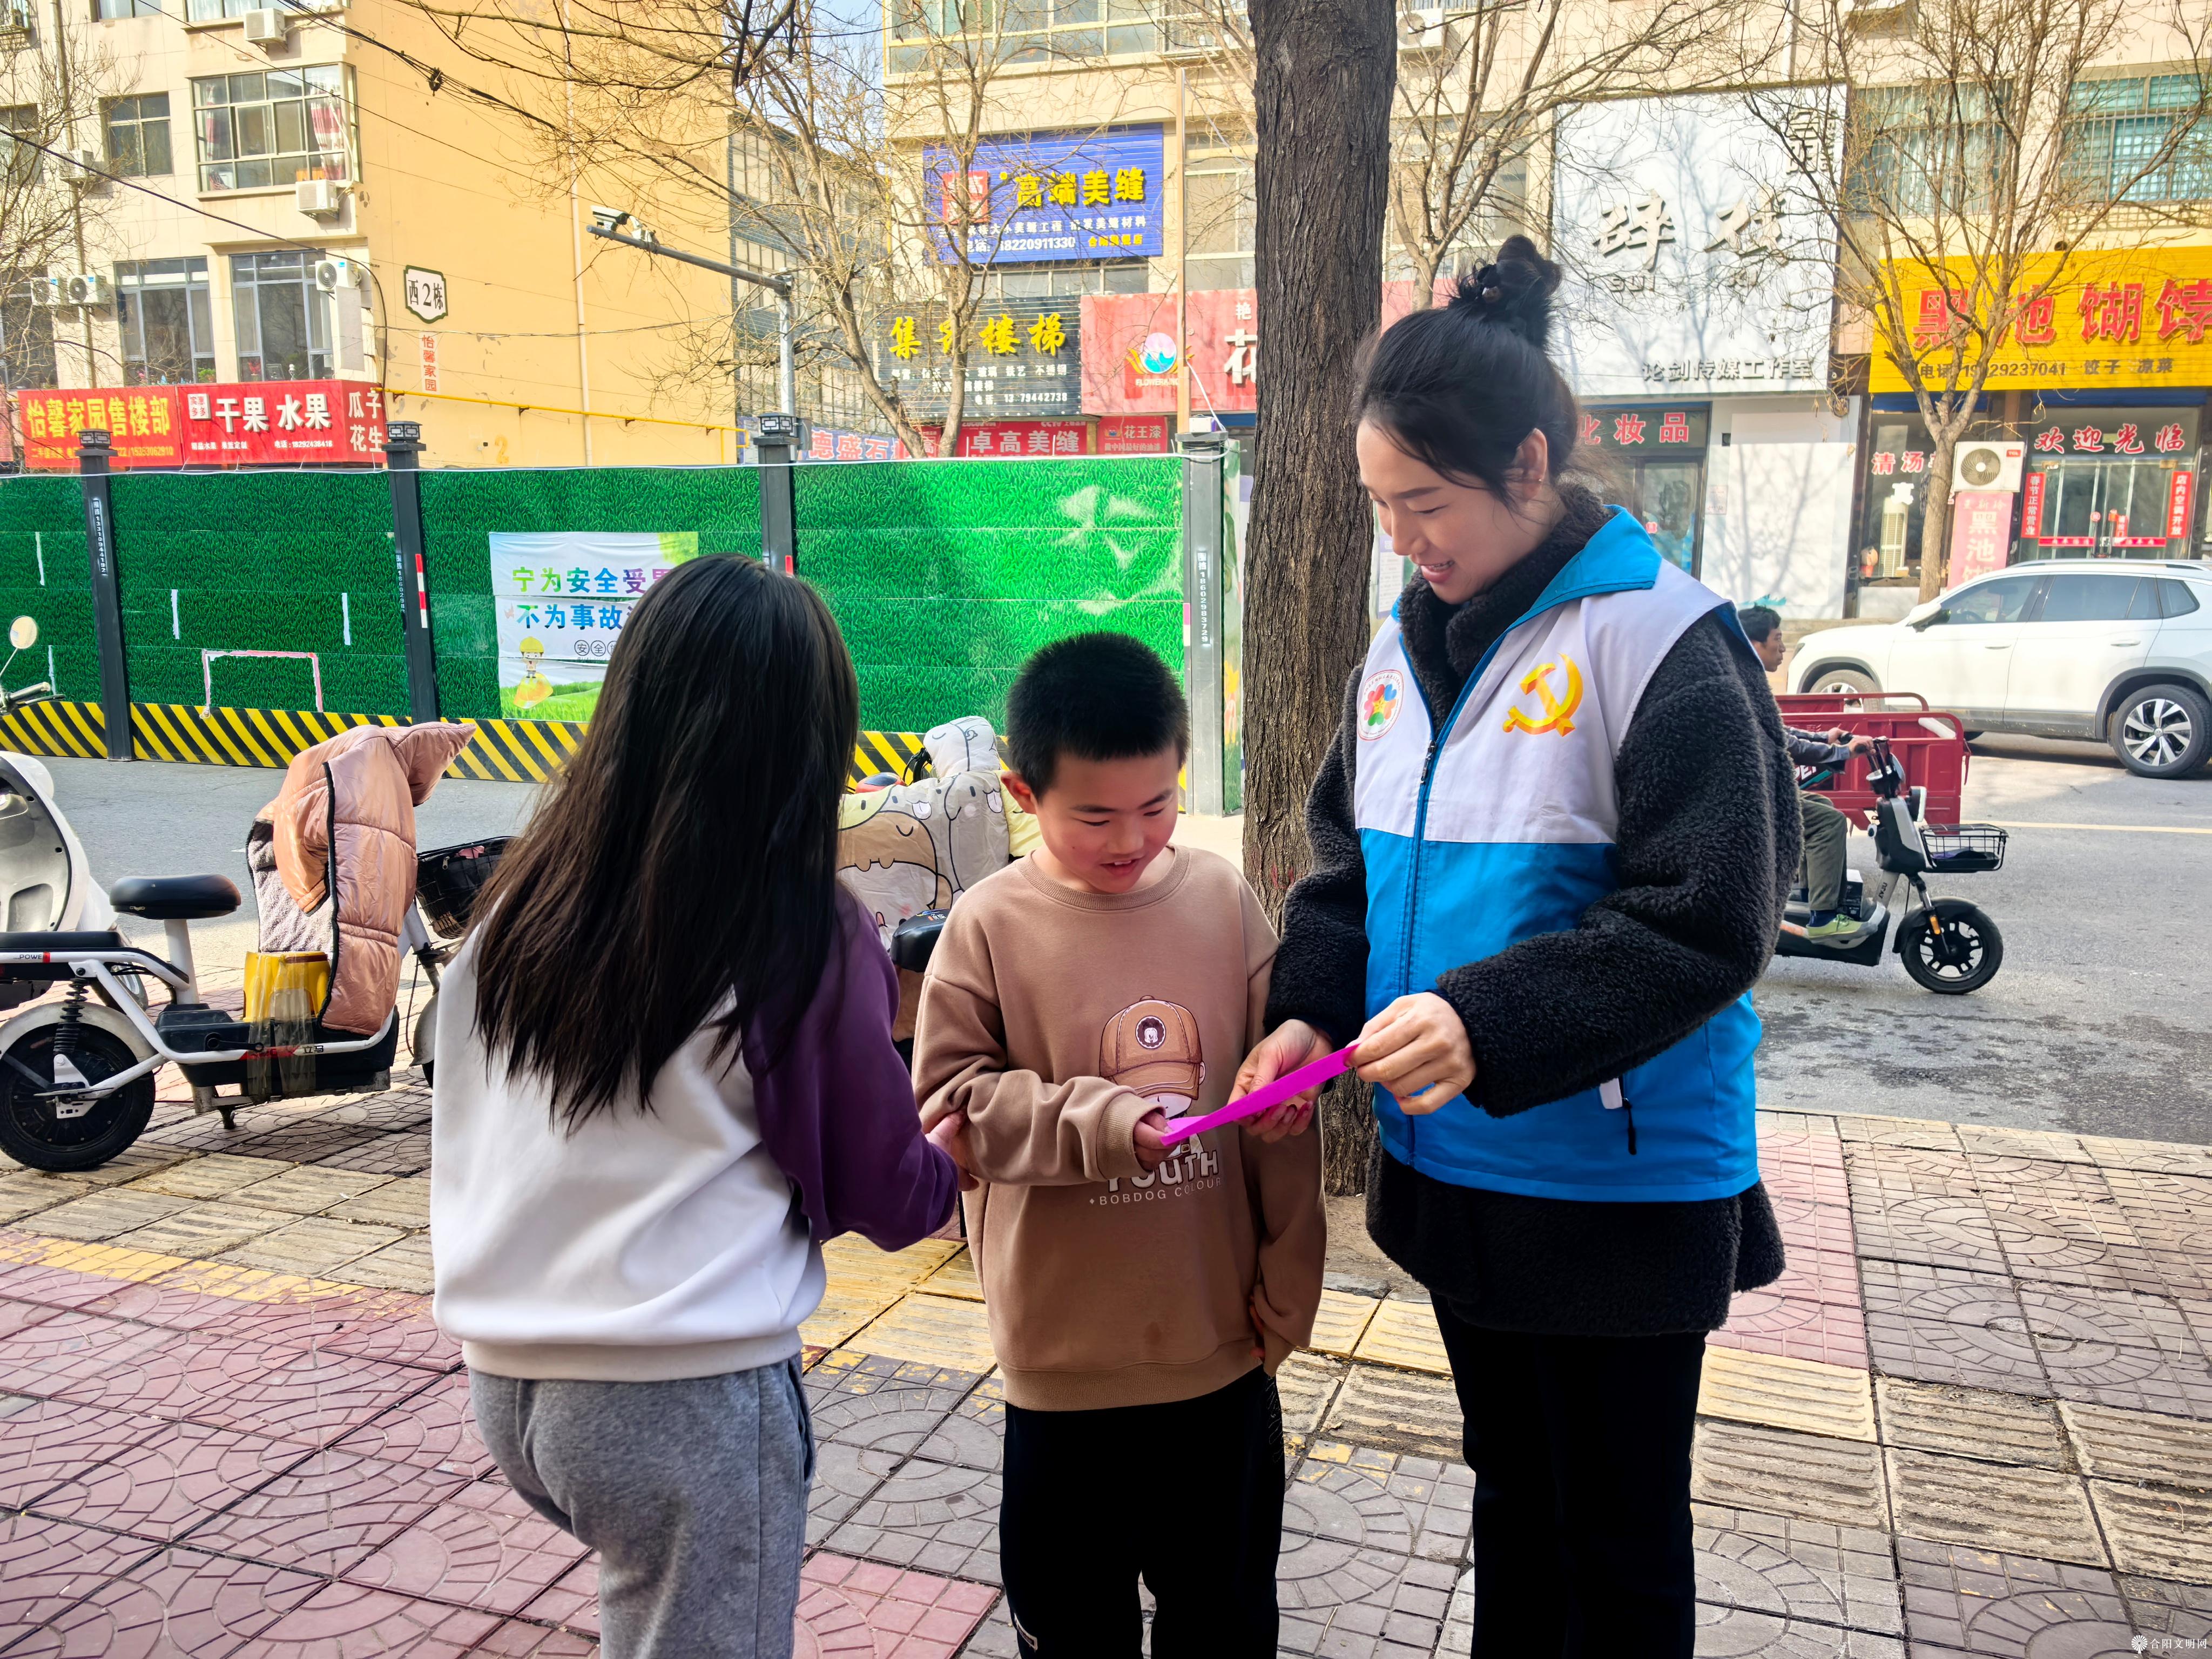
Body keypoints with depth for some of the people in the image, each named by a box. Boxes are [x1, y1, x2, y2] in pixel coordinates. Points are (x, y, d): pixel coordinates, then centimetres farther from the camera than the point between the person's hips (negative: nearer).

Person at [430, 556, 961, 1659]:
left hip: (503, 1374, 5)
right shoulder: (805, 940, -15)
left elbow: (462, 1139, 10)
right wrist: (954, 1158, 15)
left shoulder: (524, 899, -1)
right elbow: (887, 1200, -4)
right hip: (684, 1400, -5)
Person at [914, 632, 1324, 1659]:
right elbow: (950, 1099, -11)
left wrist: (1287, 1282, 2)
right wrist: (1099, 1123, -24)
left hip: (1221, 1336, 2)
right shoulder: (990, 925, -12)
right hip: (1066, 1348, -2)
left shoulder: (1223, 899, -6)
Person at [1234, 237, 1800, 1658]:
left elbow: (1708, 920, -21)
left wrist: (1488, 1025, -30)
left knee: (1620, 1538, 13)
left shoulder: (1658, 637, -17)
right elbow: (1348, 858, 9)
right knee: (1513, 1491, 25)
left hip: (1619, 1184, -6)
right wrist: (1312, 1010, -8)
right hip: (1455, 1165, 6)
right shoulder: (1406, 646, 4)